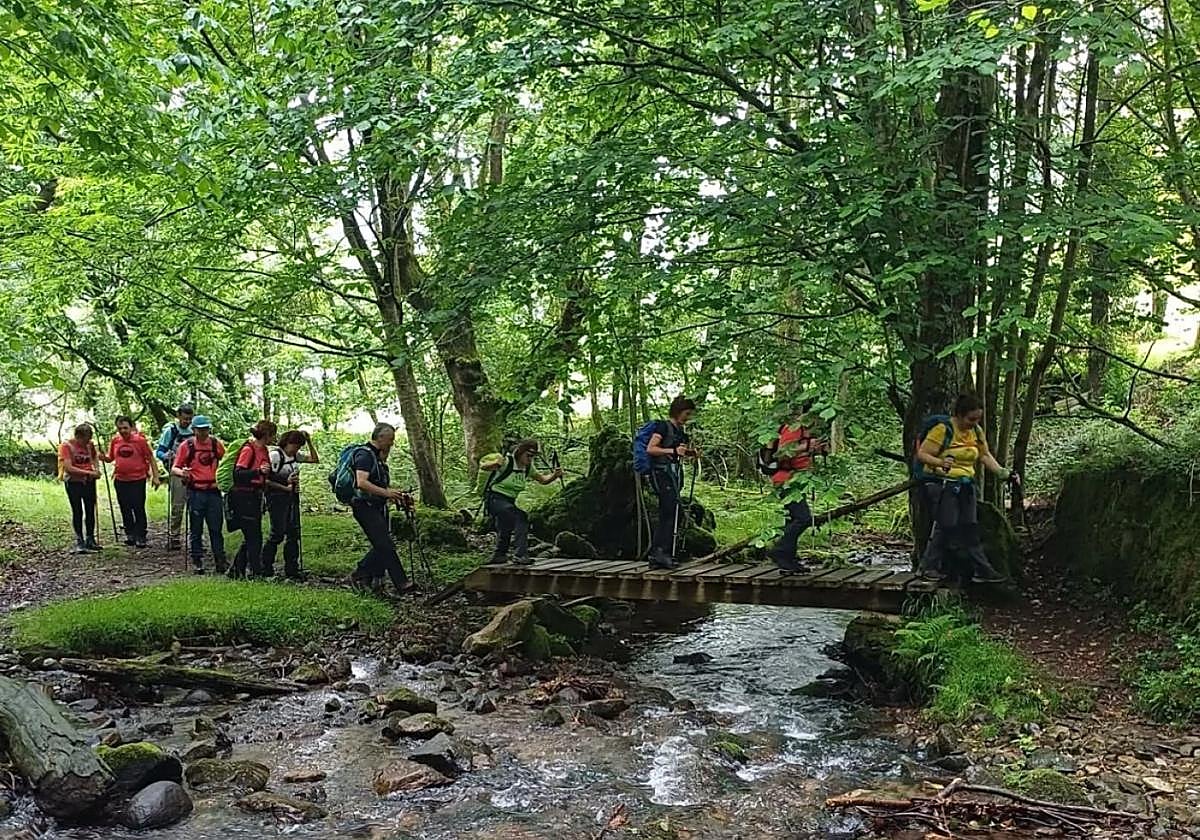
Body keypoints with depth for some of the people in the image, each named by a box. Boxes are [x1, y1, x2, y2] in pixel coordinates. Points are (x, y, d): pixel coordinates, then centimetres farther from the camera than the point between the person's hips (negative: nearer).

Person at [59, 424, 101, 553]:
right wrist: (88, 472, -21)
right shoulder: (67, 446, -12)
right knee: (77, 511, -1)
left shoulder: (90, 445, 2)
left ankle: (90, 540, 19)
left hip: (89, 481, 4)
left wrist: (97, 470, 2)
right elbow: (68, 468, -18)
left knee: (91, 511, 8)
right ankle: (79, 542, 6)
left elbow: (95, 457, 21)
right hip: (73, 482, -4)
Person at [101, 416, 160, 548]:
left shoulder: (140, 440, -7)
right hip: (121, 480, 4)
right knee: (125, 509, 11)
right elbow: (110, 458, 15)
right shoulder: (115, 440, 3)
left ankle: (141, 537, 6)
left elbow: (151, 458, -3)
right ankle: (130, 534, 24)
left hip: (138, 479, -4)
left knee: (138, 508, -2)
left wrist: (155, 476, -8)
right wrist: (104, 457, -9)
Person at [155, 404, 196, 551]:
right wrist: (166, 455, -24)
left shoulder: (194, 431, 9)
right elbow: (158, 451, -3)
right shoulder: (170, 430, -4)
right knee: (176, 507, -3)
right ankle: (172, 537, 5)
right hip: (176, 473, -4)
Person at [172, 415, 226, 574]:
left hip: (213, 491, 2)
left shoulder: (217, 444, 6)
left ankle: (220, 561, 9)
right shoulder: (186, 445, -1)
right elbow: (174, 469, 0)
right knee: (196, 530, 5)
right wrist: (181, 472, -22)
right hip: (195, 492, -2)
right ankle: (197, 562, 13)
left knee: (216, 528, 3)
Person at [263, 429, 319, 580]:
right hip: (277, 498, -7)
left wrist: (309, 442, 7)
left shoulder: (295, 455, 11)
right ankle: (265, 568, 4)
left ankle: (292, 570, 10)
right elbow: (266, 480, -13)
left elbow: (315, 459, 18)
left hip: (292, 498, 7)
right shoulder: (275, 455, -10)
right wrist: (285, 487, -12)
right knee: (277, 533, -8)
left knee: (293, 534, 5)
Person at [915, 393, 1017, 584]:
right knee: (946, 525, -11)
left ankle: (982, 570, 9)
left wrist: (1003, 473, 2)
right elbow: (922, 454, -17)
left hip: (965, 485, 7)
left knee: (970, 527, 6)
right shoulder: (943, 429, -15)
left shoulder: (976, 431, 7)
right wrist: (941, 462, -36)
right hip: (942, 484, -7)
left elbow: (985, 455, 15)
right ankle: (929, 565, 1)